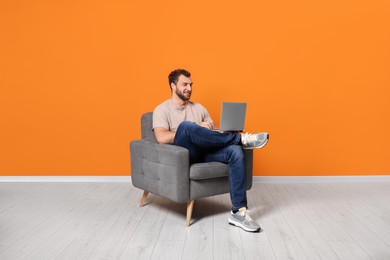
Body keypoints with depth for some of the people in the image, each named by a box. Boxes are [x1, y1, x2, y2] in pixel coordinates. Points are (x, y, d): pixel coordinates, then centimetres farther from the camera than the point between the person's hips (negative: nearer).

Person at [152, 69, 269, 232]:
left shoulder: (198, 108, 21)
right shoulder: (162, 110, 5)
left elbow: (212, 134, 17)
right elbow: (162, 138, -14)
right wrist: (196, 128, -16)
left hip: (204, 152, 5)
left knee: (235, 150, -25)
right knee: (186, 125, -35)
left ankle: (238, 212, -26)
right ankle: (242, 139, -25)